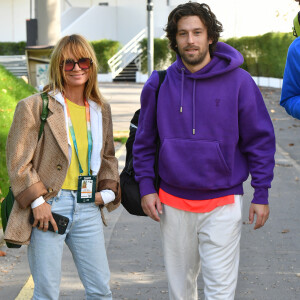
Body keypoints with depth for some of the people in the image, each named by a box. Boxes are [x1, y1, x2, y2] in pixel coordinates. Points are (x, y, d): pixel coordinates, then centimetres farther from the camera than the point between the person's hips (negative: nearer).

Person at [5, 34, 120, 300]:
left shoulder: (101, 109, 13)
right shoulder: (34, 106, -4)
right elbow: (18, 161, -6)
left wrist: (108, 189, 7)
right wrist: (37, 201, -12)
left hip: (88, 208, 5)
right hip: (48, 208, -5)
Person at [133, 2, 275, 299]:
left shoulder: (238, 82, -6)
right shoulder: (159, 84, 1)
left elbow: (260, 140, -1)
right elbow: (144, 141, 10)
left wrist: (261, 193, -3)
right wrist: (146, 186, 2)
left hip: (222, 202, -2)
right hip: (173, 203, 3)